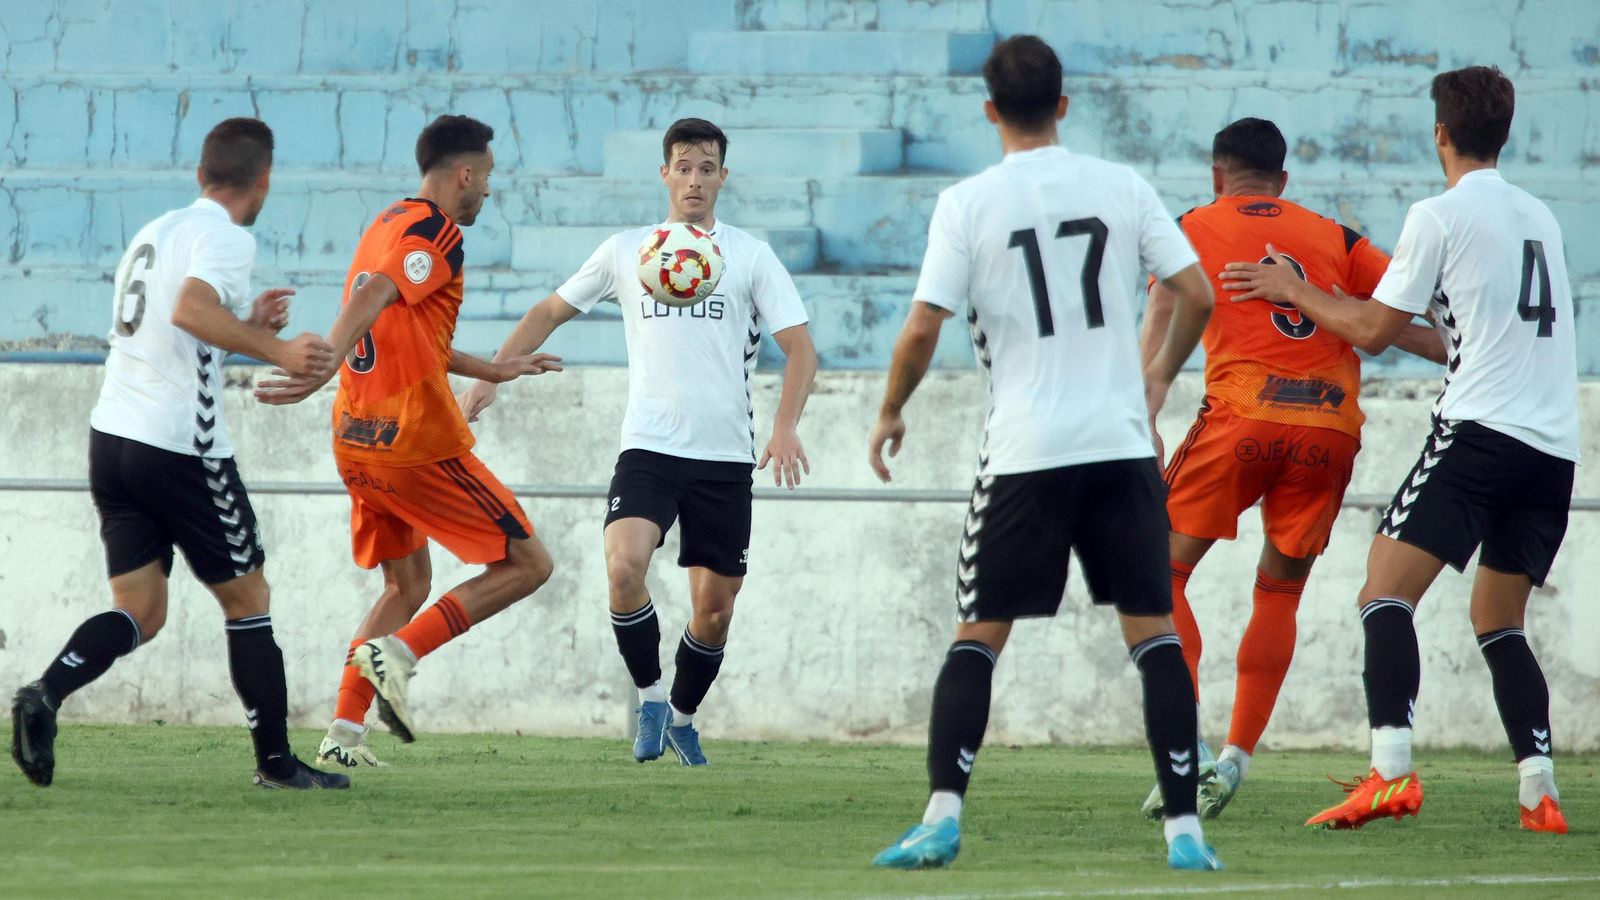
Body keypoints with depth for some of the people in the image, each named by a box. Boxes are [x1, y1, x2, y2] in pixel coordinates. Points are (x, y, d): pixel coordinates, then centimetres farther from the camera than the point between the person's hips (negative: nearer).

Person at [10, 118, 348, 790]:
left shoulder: (153, 233, 18)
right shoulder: (226, 237, -9)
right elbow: (191, 308, -28)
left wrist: (245, 326, 29)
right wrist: (276, 349, -30)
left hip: (113, 433, 7)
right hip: (181, 447, -7)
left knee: (139, 612, 7)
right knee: (247, 597, 7)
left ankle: (45, 695, -18)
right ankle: (276, 762, 12)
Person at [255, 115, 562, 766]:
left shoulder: (388, 224, 18)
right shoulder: (436, 233, -11)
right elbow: (371, 297, -28)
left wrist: (493, 371, 33)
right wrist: (320, 370, -40)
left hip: (358, 443, 9)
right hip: (419, 441, -9)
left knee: (407, 585, 21)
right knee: (527, 565, 1)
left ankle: (344, 730, 9)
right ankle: (397, 652, -12)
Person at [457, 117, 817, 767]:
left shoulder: (751, 256, 4)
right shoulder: (625, 251, 8)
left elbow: (800, 348, 1)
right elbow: (550, 312, 19)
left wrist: (785, 427, -15)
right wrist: (489, 378, 10)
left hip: (725, 457, 0)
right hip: (648, 447, 0)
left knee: (714, 605, 4)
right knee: (624, 567, -25)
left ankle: (682, 717, 29)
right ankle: (649, 698, -5)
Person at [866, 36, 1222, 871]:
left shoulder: (967, 204, -3)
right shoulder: (1121, 187, 3)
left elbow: (922, 330, -6)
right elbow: (1196, 295, 3)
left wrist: (890, 412, 11)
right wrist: (1159, 376, 21)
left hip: (1023, 451, -1)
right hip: (1119, 442, 2)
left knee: (979, 632, 6)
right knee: (1152, 629, 6)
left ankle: (943, 816, -6)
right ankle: (1184, 828, 0)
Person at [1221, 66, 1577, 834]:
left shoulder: (1440, 217, -2)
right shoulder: (1540, 218, 18)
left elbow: (1373, 330, 3)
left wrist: (1294, 290, 16)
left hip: (1481, 427, -7)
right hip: (1555, 445, 7)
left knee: (1385, 592, -10)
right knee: (1498, 621, 16)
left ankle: (1391, 771, -27)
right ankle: (1539, 792, 4)